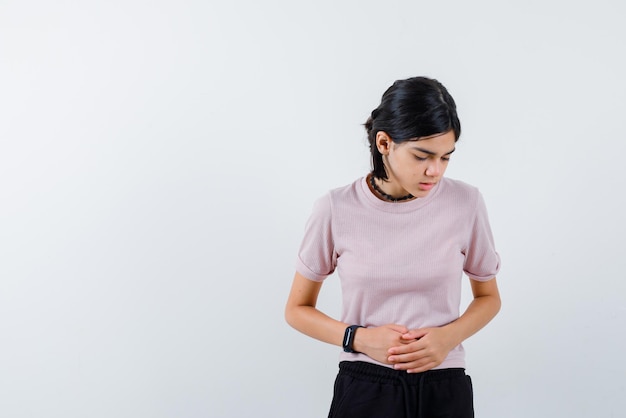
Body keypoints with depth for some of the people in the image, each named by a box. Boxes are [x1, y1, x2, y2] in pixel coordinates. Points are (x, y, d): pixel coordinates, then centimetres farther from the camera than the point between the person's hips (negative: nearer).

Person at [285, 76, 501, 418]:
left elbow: (488, 296, 9)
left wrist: (449, 337, -10)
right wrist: (359, 338, -14)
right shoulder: (337, 209, -8)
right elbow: (298, 309, 3)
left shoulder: (465, 203, -6)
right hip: (364, 389, -1)